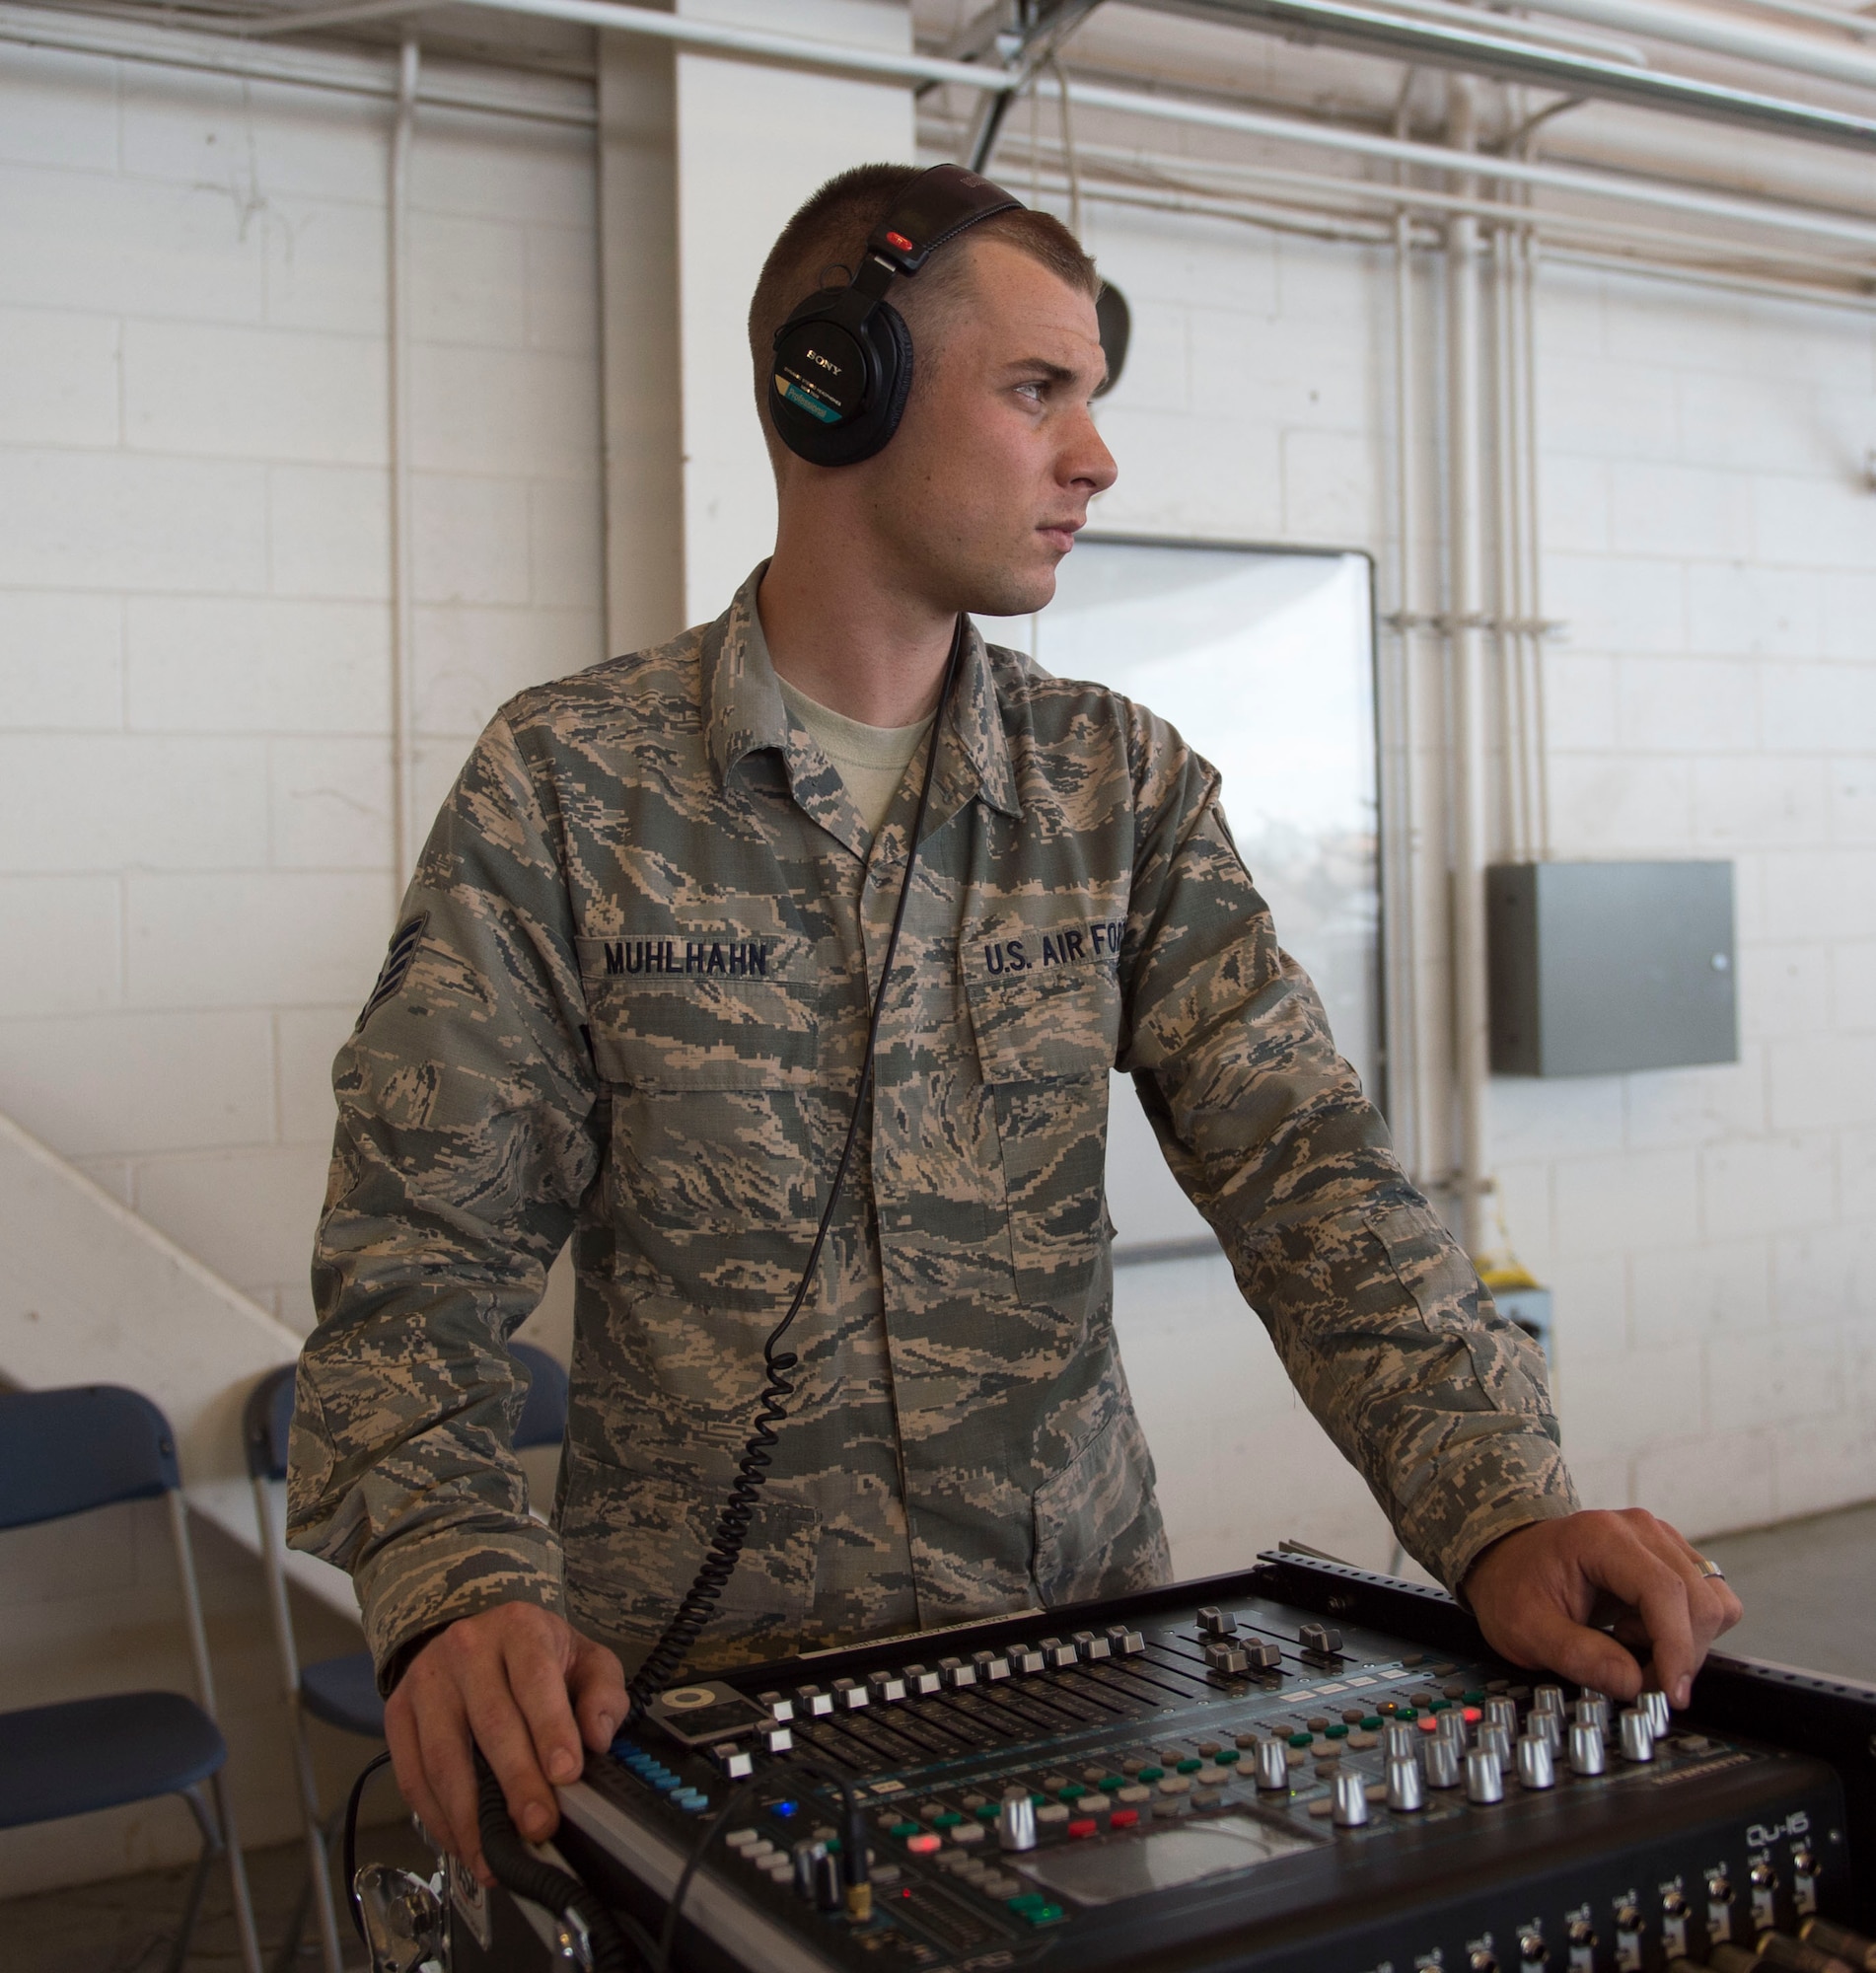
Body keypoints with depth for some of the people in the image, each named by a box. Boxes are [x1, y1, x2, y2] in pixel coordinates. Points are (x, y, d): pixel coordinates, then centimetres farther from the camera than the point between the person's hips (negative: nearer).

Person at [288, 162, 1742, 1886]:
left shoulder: (1126, 783, 5)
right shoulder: (567, 788, -5)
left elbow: (1300, 1155, -4)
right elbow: (424, 1249, -6)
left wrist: (1504, 1507, -18)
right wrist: (462, 1592, -23)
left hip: (1087, 1641, 3)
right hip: (703, 1681, -2)